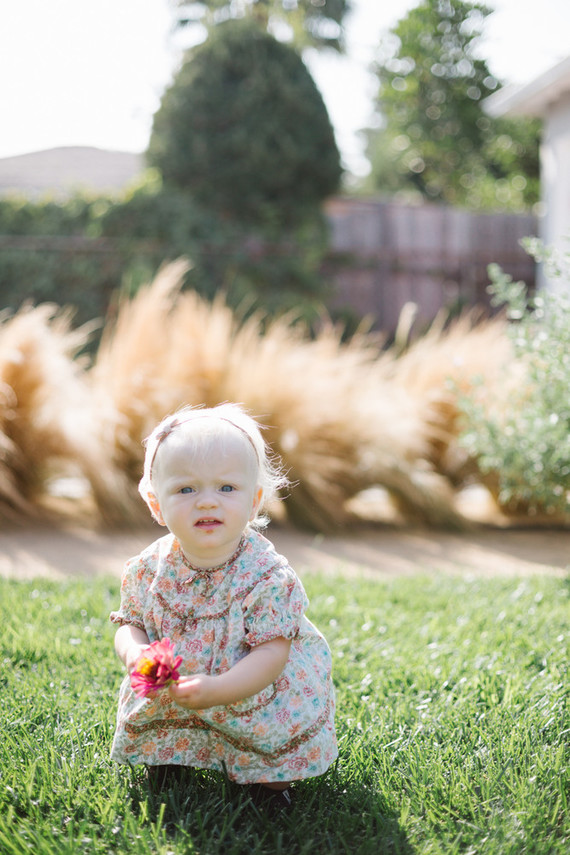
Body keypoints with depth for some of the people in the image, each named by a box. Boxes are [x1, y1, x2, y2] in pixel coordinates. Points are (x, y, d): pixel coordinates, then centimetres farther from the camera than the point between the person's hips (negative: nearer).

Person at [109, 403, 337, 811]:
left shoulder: (268, 576, -27)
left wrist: (217, 690, -43)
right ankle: (168, 756, 37)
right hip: (171, 697, 3)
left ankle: (272, 775, 21)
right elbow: (130, 623, -2)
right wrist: (134, 651, -27)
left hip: (254, 694, -3)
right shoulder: (149, 569, -14)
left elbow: (272, 653, -28)